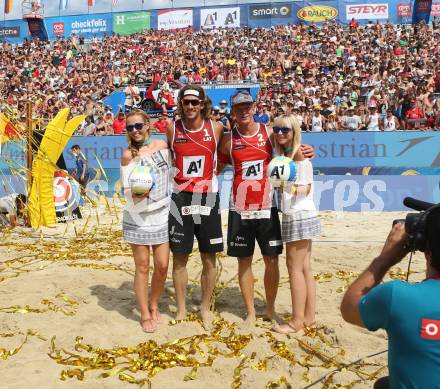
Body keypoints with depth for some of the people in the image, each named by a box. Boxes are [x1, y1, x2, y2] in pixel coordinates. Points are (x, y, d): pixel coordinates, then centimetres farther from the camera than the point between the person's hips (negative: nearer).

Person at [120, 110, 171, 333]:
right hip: (138, 218, -3)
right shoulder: (128, 154, -7)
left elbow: (170, 173, 17)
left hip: (162, 215, 3)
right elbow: (126, 191, -10)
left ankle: (154, 306, 28)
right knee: (142, 267, 3)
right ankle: (145, 314, 18)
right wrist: (137, 194, -29)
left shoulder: (162, 145, 2)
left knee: (162, 266, 5)